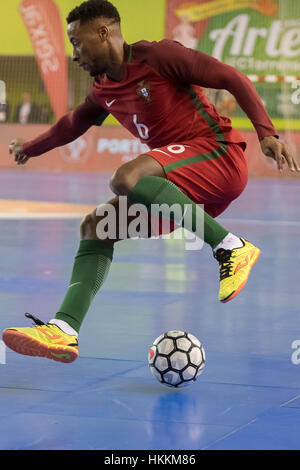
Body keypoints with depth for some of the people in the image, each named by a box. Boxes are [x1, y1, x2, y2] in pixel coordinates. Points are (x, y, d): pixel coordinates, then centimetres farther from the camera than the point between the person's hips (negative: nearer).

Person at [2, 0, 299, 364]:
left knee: (126, 177, -31)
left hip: (219, 154, -8)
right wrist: (29, 149, 50)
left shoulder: (158, 56, -9)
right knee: (96, 225, -2)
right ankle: (64, 330, -12)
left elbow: (232, 78, -9)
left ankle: (231, 248, -25)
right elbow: (73, 124, 36)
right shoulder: (103, 91, 15)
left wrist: (266, 132, -20)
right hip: (189, 187, 8)